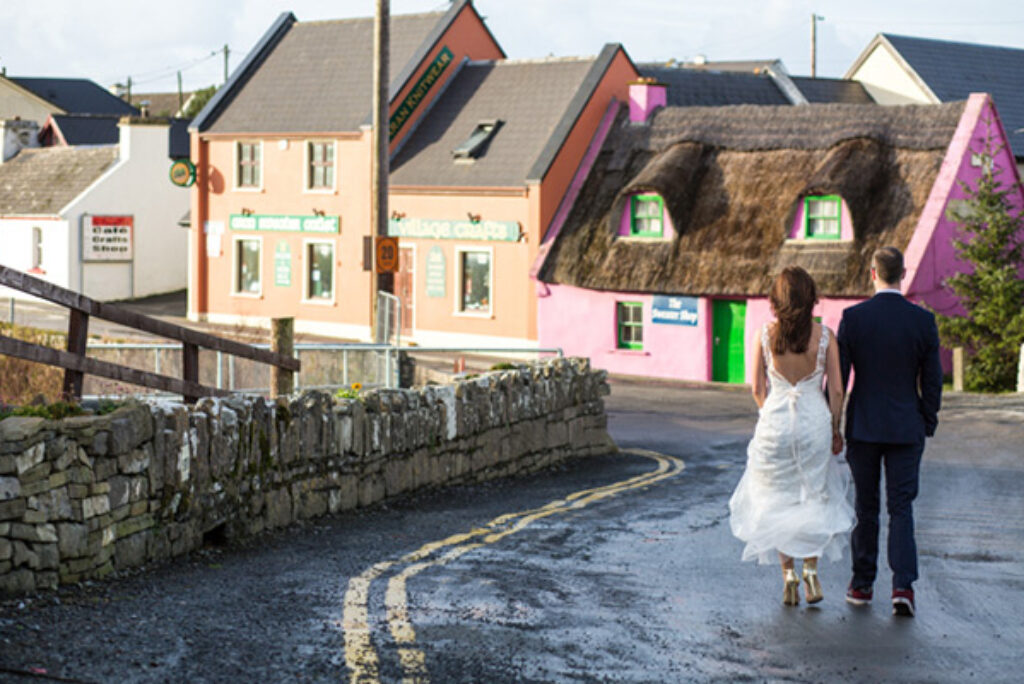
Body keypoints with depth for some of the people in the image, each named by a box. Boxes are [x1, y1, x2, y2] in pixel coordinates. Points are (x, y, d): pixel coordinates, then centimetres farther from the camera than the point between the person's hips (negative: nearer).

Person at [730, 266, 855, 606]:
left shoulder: (766, 335, -6)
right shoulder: (825, 336, -8)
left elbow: (758, 390, 1)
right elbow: (836, 391, -5)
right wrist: (836, 430, 9)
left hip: (774, 422, 0)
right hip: (814, 421, 0)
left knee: (779, 501, 13)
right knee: (814, 498, 16)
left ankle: (788, 574, 10)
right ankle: (811, 568, 4)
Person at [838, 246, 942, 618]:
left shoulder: (853, 317, -8)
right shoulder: (923, 320, -5)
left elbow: (838, 376, -4)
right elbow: (932, 381, -1)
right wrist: (927, 424, 12)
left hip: (863, 427, 0)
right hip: (907, 429, 0)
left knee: (865, 507, 11)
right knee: (901, 507, 4)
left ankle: (862, 584, 19)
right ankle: (903, 586, -8)